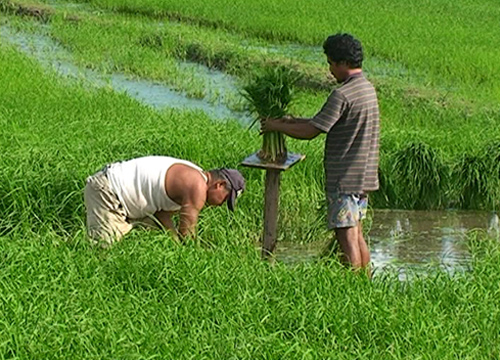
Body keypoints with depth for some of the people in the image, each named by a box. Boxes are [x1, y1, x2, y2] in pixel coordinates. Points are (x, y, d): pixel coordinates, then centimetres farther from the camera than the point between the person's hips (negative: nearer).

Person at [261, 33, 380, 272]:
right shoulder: (367, 88, 11)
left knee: (347, 238, -5)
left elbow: (310, 132, -18)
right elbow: (326, 121, 19)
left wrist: (276, 126, -4)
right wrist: (294, 121, 15)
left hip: (344, 178, -9)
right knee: (357, 236, 15)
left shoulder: (343, 95, -19)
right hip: (364, 177, 9)